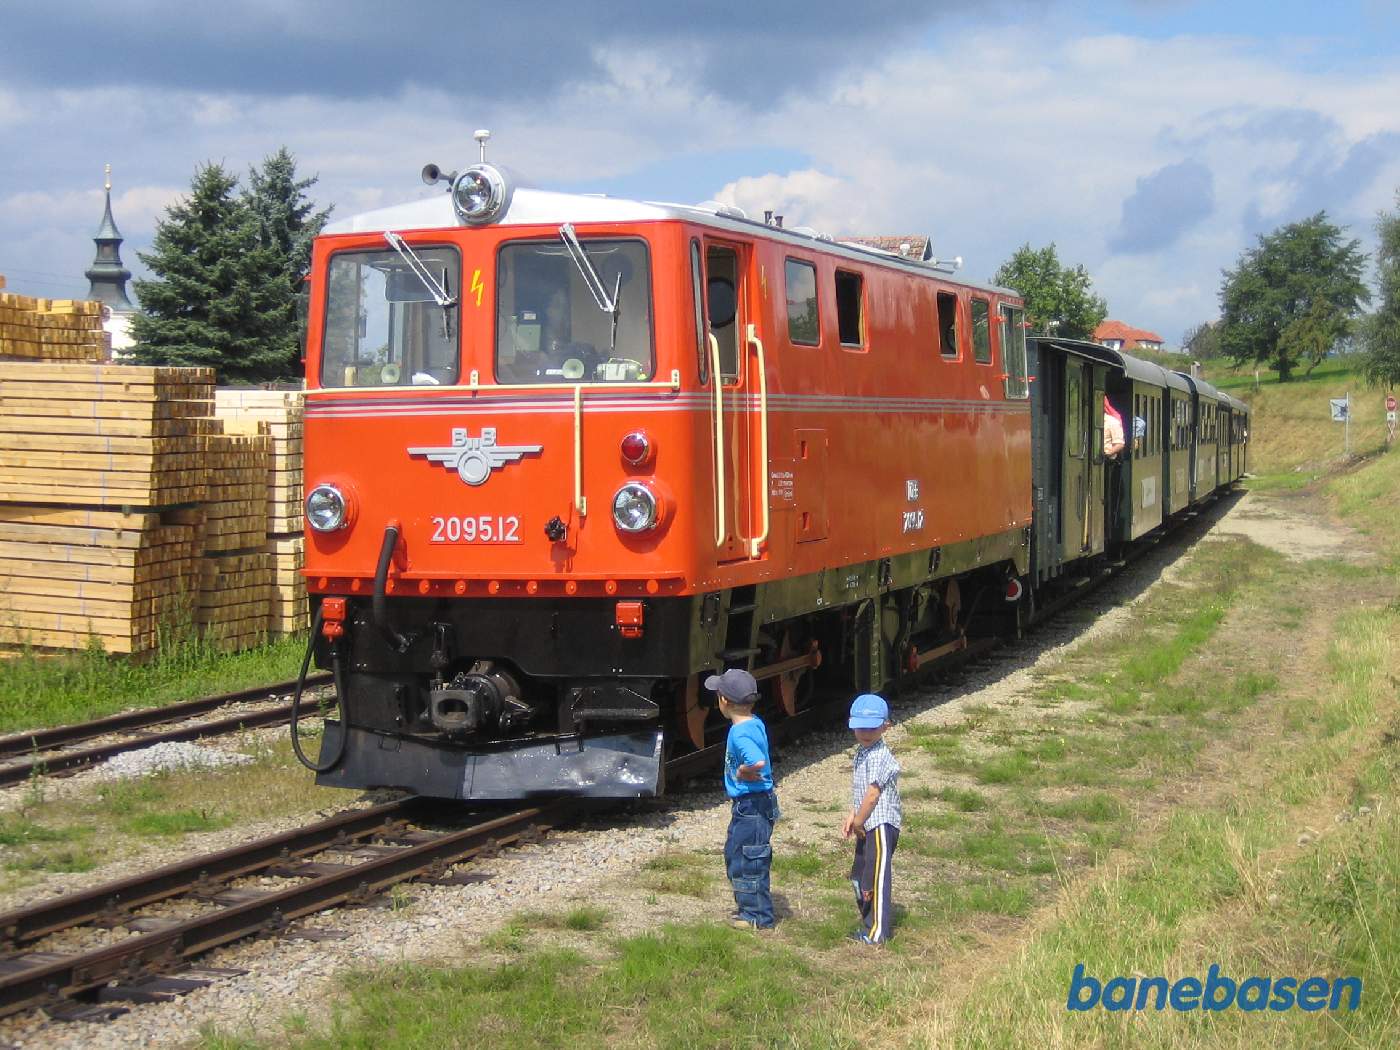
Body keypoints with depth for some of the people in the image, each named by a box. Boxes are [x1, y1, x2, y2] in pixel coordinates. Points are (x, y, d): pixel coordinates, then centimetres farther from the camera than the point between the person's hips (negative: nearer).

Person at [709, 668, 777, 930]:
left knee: (748, 861, 1)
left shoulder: (741, 734, -25)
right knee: (734, 854, 22)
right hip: (745, 806, 10)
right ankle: (747, 906, 34)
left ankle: (759, 917, 11)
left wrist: (741, 773, -22)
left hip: (752, 807, -10)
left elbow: (758, 763, -40)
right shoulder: (754, 724, 4)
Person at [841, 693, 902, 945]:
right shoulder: (861, 751, 12)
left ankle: (877, 933, 4)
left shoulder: (879, 756, -19)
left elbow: (873, 794, -21)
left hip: (881, 824, -11)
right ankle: (869, 927, 31)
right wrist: (852, 816, 11)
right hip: (868, 825, 11)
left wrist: (858, 822, -12)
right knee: (859, 877, 19)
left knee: (876, 879, -4)